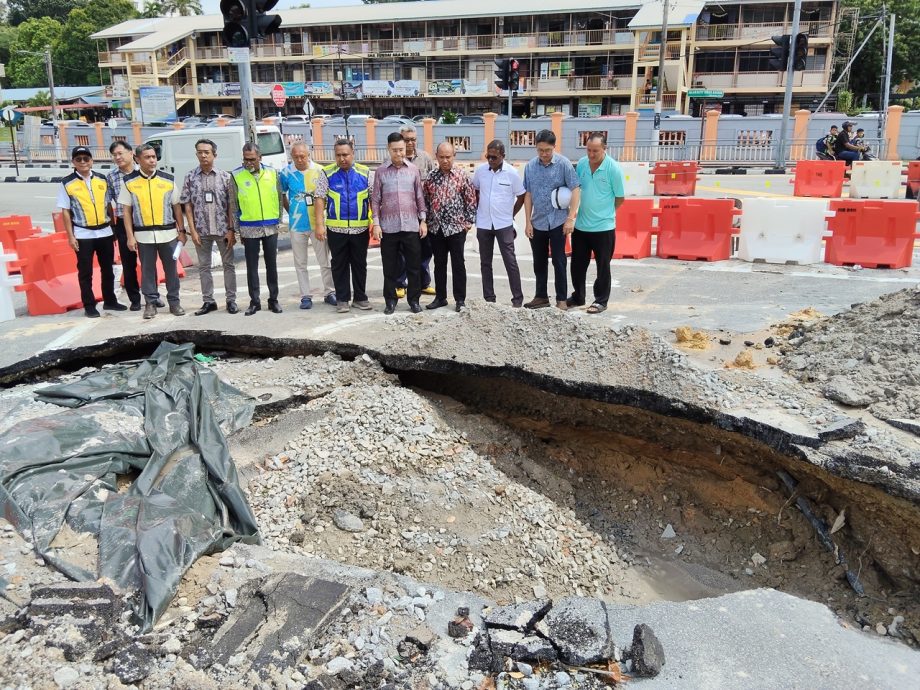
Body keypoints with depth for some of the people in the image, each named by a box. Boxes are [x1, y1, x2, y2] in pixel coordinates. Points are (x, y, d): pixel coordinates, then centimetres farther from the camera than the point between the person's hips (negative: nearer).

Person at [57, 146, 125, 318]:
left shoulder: (102, 179, 6)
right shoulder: (67, 183, -4)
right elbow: (65, 212, -3)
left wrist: (114, 228, 10)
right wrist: (70, 236, -8)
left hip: (105, 232, 3)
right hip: (83, 234, -3)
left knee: (107, 269, 13)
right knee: (85, 272, 3)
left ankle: (110, 300, 26)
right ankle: (89, 305, 11)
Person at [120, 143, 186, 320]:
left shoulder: (168, 179, 2)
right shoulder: (129, 181, 0)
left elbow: (177, 206, 7)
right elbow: (127, 211, 2)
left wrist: (181, 230, 4)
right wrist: (130, 236, -3)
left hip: (168, 233, 1)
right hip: (144, 235, -1)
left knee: (171, 268, 7)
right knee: (147, 270, 7)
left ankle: (174, 301, 18)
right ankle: (150, 302, 16)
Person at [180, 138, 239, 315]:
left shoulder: (225, 176, -1)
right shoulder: (190, 177, 2)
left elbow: (231, 205, -1)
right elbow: (188, 205, 2)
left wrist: (231, 230, -7)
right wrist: (193, 230, -5)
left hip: (223, 229, -1)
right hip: (201, 230, 1)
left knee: (228, 264, 5)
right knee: (203, 266, 8)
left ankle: (231, 300, 15)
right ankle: (208, 301, 17)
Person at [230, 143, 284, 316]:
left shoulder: (272, 173, 4)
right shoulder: (236, 176, -1)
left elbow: (279, 198, 11)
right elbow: (233, 205, 2)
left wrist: (278, 220, 8)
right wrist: (237, 229, 1)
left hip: (270, 228, 1)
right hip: (249, 229, -1)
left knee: (272, 265, 8)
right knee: (252, 267, 4)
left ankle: (273, 299, 18)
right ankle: (255, 301, 12)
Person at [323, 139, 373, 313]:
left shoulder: (364, 173, 2)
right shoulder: (327, 173, 0)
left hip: (360, 227, 1)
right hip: (336, 228, -1)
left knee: (360, 264, 9)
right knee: (339, 265, 7)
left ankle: (360, 297, 20)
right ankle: (342, 299, 15)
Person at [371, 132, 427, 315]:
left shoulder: (413, 170, 5)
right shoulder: (381, 171, 3)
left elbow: (419, 197, 8)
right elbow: (375, 199, 3)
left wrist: (423, 220, 2)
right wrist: (376, 224, -4)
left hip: (411, 226, 1)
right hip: (388, 227, -1)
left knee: (413, 266, 5)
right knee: (390, 267, 6)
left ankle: (414, 300, 17)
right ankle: (390, 300, 17)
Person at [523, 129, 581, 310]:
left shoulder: (563, 163, -9)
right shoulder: (530, 165, 0)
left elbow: (575, 190, -8)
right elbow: (528, 195, 5)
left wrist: (570, 219, -13)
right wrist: (528, 222, 3)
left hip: (558, 221, -4)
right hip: (537, 222, 4)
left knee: (558, 261, 1)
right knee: (539, 262, 12)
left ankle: (561, 299, 11)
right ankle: (541, 296, 24)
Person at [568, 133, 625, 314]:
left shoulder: (614, 168, -12)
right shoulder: (581, 164, 0)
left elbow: (620, 198, -5)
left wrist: (604, 212, 1)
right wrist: (573, 209, -1)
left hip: (603, 227, -5)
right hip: (581, 226, 5)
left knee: (602, 267, 7)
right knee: (577, 264, 14)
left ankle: (601, 301, 19)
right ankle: (578, 297, 30)